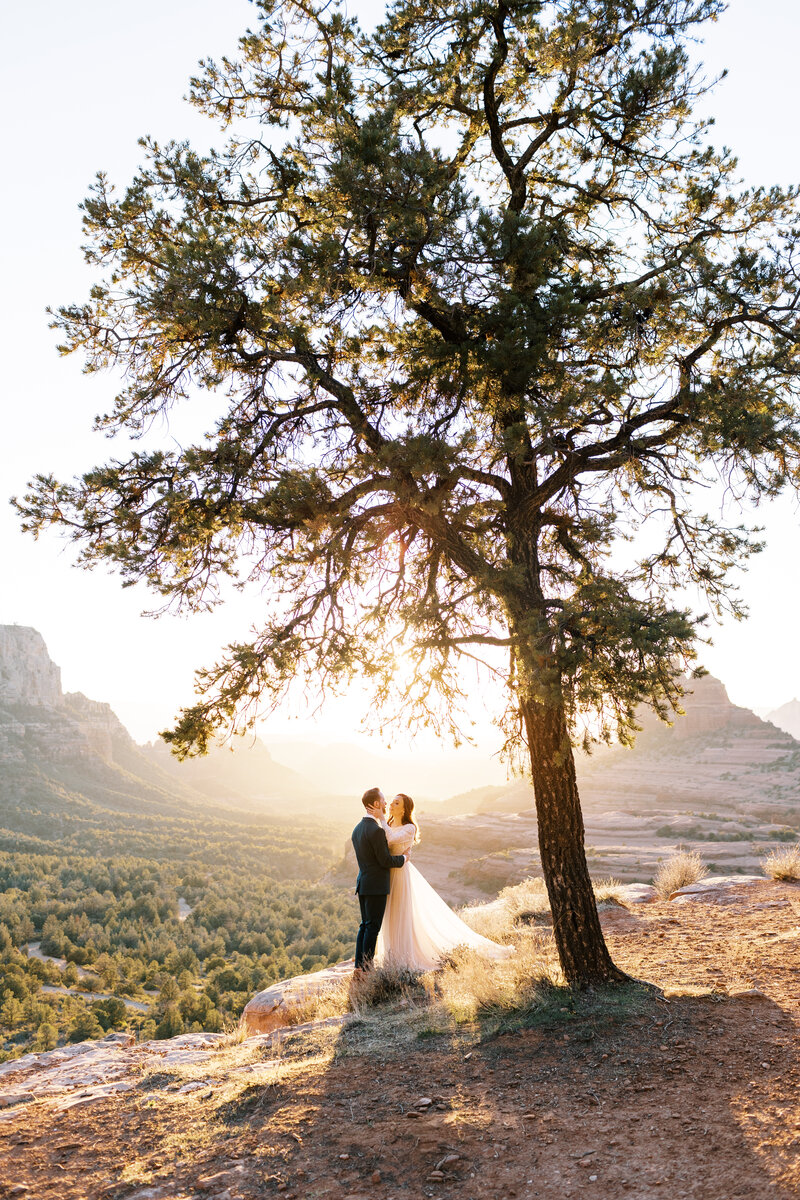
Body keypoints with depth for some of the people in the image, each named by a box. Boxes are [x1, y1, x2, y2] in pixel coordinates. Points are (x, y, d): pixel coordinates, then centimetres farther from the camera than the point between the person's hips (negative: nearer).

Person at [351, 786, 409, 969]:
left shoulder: (357, 828, 9)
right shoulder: (376, 830, -20)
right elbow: (385, 860, -17)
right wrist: (403, 858, 0)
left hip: (363, 883, 9)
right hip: (376, 885, -9)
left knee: (365, 925, 15)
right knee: (373, 926, -1)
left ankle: (359, 963, 20)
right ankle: (366, 966, 3)